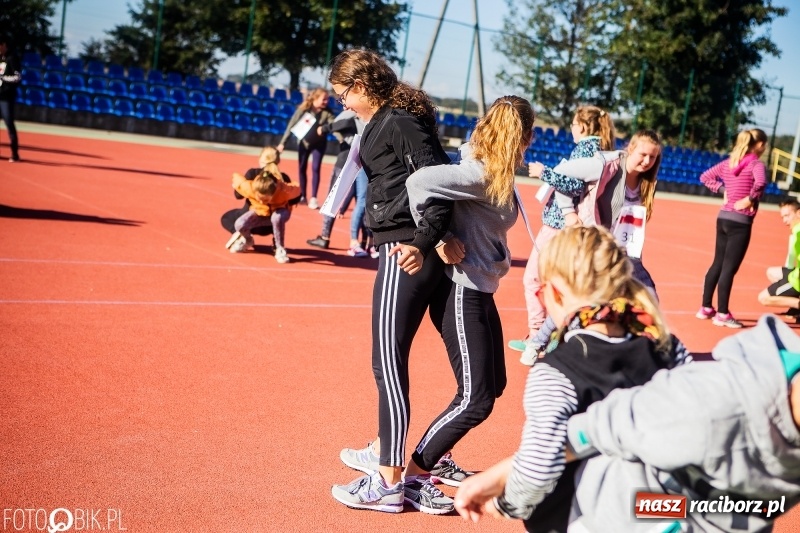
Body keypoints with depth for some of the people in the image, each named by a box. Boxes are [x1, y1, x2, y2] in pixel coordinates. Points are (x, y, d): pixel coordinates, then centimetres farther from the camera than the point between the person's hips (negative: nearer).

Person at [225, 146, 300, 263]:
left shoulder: (285, 190, -40)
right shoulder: (249, 187, -36)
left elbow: (297, 190, -18)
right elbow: (236, 177, -16)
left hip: (280, 211, -2)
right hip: (259, 211, 2)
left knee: (277, 217, -39)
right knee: (239, 224, -24)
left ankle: (280, 249, -18)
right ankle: (247, 240, 14)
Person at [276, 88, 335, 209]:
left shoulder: (327, 112, -17)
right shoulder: (304, 109, -19)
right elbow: (292, 125, -16)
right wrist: (283, 142, -18)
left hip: (319, 144, -1)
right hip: (304, 142, 1)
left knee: (315, 169, -7)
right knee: (302, 169, 7)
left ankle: (313, 198, -3)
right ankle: (302, 196, 19)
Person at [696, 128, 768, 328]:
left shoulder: (728, 162, 9)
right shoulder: (756, 164, -11)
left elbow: (705, 177, 13)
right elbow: (760, 183, -32)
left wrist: (723, 190, 9)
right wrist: (750, 199, -17)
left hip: (723, 218, 7)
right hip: (740, 222, -7)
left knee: (717, 264, 15)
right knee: (729, 268, -4)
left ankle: (706, 308, 21)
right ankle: (722, 314, 0)